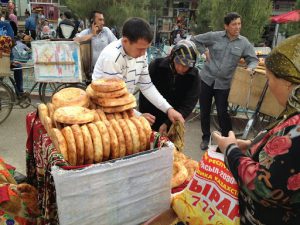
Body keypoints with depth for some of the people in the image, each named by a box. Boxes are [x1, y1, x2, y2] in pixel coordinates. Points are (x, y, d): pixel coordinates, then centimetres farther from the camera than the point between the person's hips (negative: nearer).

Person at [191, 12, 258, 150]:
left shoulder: (244, 43, 1)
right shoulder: (214, 36, -3)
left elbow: (253, 60, 4)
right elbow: (194, 40, 7)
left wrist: (250, 68, -18)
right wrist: (204, 51, -3)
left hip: (224, 84, 0)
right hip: (206, 79, 1)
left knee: (222, 113, 1)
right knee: (204, 111, 9)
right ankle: (206, 138, 28)